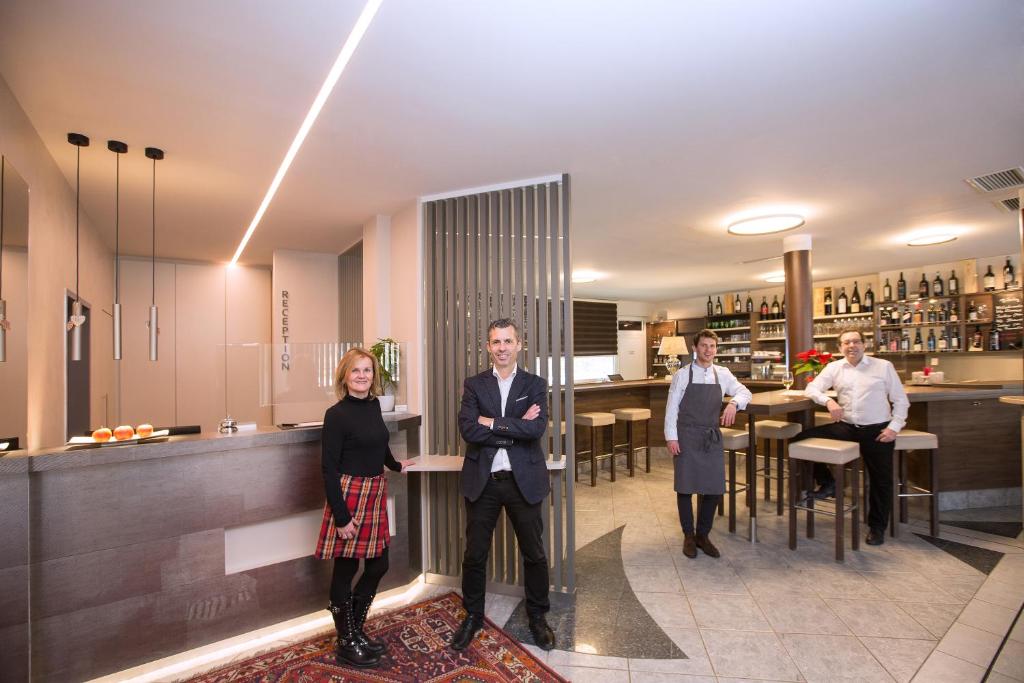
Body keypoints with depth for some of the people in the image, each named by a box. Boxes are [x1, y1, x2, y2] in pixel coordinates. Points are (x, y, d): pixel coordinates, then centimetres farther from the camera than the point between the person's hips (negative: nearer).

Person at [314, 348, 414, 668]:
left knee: (378, 564, 15)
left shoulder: (373, 404, 4)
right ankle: (346, 644, 29)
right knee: (345, 569, 9)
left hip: (376, 493, 7)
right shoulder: (336, 414, -15)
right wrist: (341, 516, -16)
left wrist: (396, 464, 37)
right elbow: (329, 468, -14)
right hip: (350, 494, -7)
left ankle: (356, 629, 37)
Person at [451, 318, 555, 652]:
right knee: (474, 554, 14)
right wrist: (516, 427, -16)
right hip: (482, 481, 1)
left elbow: (537, 428, -17)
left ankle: (537, 615, 39)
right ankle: (473, 616, 38)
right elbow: (468, 429, -14)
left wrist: (492, 423, -16)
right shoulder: (474, 384, 0)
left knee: (534, 553, 15)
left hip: (524, 481, 0)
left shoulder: (535, 384, -1)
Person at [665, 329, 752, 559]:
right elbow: (671, 407, -5)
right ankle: (688, 536, 25)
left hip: (712, 437, 3)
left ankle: (703, 535, 28)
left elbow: (745, 392, 10)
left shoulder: (723, 374, 5)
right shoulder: (683, 374, -5)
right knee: (685, 487, 5)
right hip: (686, 436, -3)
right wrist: (671, 437, -10)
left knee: (714, 488, 7)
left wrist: (734, 403, -13)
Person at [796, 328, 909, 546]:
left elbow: (900, 400, 4)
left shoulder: (884, 366, 3)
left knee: (881, 480, 4)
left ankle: (877, 527, 27)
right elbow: (811, 389, 1)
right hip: (846, 427, 2)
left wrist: (894, 427, -8)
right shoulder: (834, 367, 6)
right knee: (802, 437, -15)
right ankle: (827, 482, 5)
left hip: (877, 430, -1)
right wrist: (828, 401, -19)